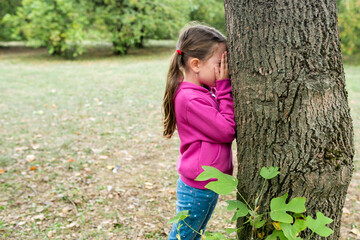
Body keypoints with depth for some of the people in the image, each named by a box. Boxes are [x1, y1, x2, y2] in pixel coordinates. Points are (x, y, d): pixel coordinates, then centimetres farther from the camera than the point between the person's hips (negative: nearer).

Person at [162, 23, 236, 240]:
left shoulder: (207, 92, 5)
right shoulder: (190, 99, -24)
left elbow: (227, 129, 8)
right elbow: (225, 132, -21)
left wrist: (223, 88, -3)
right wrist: (224, 88, -17)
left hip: (208, 184, 9)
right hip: (197, 187, -9)